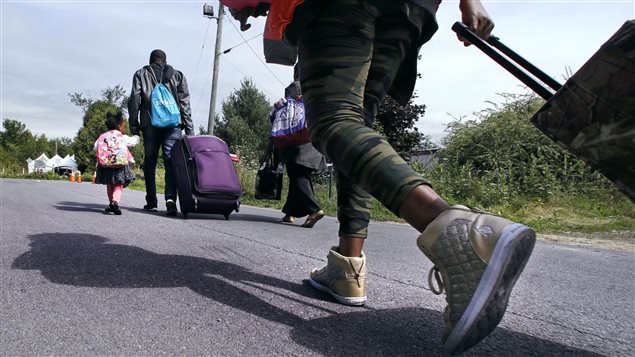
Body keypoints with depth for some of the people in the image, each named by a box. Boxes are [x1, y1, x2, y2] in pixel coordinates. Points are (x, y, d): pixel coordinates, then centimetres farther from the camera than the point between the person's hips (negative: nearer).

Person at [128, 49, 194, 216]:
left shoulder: (141, 74, 14)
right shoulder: (177, 75, 15)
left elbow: (134, 100, 4)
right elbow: (185, 102, 6)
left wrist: (134, 124, 7)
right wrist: (189, 128, 4)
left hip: (149, 124, 0)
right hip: (173, 124, 0)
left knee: (150, 162, 9)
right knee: (171, 162, -4)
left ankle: (151, 202, 11)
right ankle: (170, 198, -20)